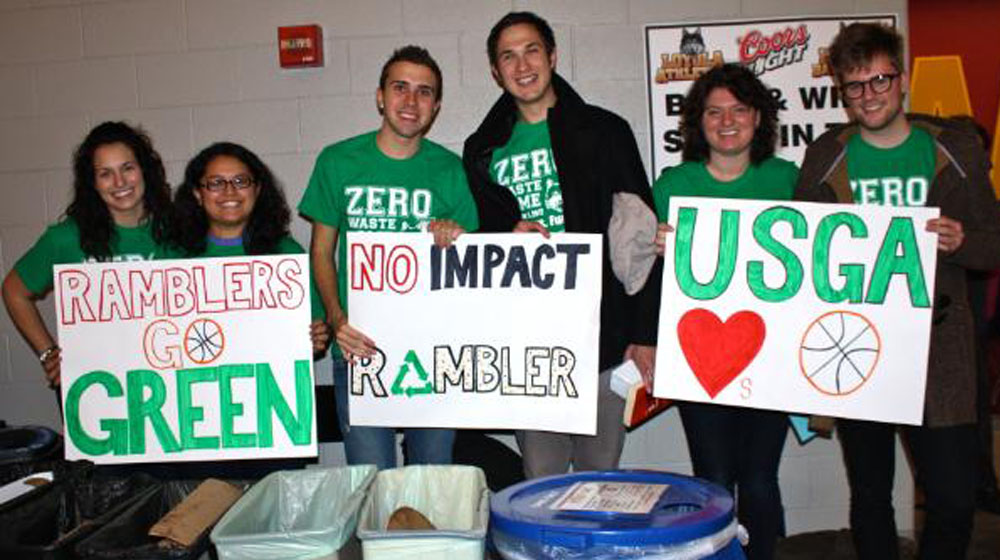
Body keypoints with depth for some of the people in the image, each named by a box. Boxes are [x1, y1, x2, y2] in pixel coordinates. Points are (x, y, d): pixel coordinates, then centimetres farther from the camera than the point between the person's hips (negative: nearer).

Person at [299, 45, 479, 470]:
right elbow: (321, 251, 8)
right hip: (358, 345, 0)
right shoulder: (338, 162, 3)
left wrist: (455, 235, -14)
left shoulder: (450, 170, 3)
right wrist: (336, 318, -7)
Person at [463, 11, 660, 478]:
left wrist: (646, 334, -5)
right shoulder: (483, 151, 11)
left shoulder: (603, 132, 3)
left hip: (603, 336, -2)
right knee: (540, 479, 8)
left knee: (600, 475, 8)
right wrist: (508, 237, -8)